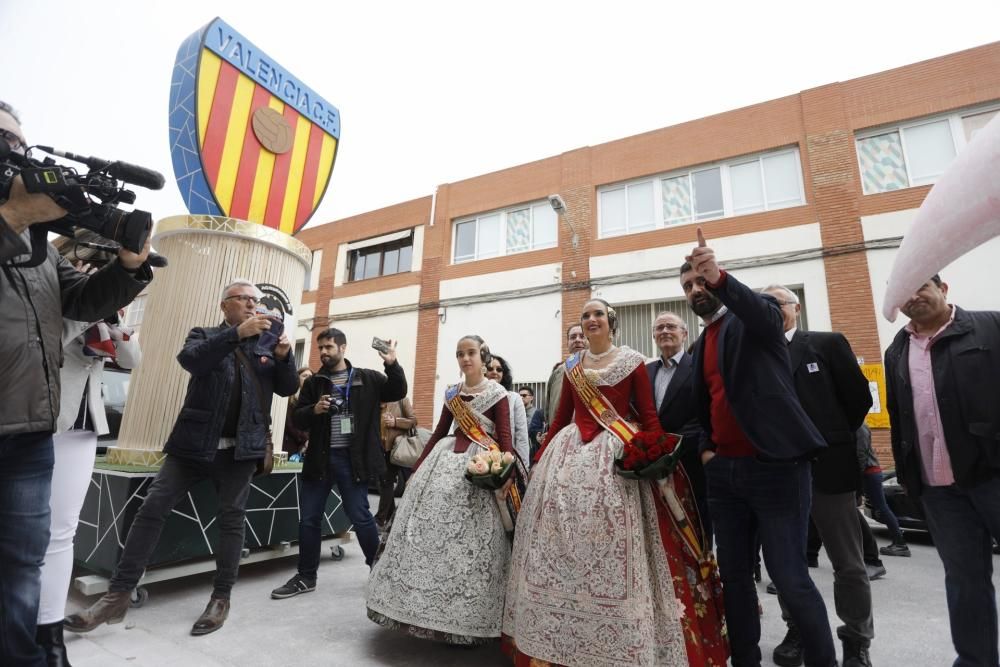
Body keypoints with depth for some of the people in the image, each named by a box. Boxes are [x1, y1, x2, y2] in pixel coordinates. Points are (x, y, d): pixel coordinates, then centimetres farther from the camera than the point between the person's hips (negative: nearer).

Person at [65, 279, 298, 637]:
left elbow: (287, 388, 5)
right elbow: (189, 359, -15)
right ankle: (118, 595, 15)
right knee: (152, 508, 0)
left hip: (240, 448, 0)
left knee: (231, 519, 4)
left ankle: (221, 598, 16)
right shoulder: (204, 335, 7)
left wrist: (284, 356, -15)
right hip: (194, 444, 0)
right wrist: (237, 333, -27)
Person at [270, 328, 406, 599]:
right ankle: (306, 576, 27)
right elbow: (297, 418, 7)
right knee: (308, 517, 10)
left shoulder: (368, 379, 2)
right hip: (320, 457, 4)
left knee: (360, 515, 2)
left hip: (352, 458, -4)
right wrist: (314, 410, -15)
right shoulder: (313, 382, 9)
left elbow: (398, 393, -3)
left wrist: (392, 364, -17)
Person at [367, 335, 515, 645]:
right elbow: (438, 433, 13)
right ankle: (432, 609, 21)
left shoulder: (497, 393, -4)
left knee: (467, 540, -4)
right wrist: (417, 468, 10)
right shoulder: (451, 394, 11)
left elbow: (505, 438, -7)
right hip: (445, 462, 5)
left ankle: (466, 620, 13)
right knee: (431, 530, 4)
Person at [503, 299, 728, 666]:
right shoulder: (571, 366, 11)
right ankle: (558, 637, 24)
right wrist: (540, 457, 10)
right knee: (558, 548, 7)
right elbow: (560, 417, 13)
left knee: (612, 552, -1)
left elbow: (649, 415, -2)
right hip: (568, 455, 4)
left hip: (615, 456, -4)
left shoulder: (632, 361, 0)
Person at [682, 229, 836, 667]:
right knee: (733, 574, 13)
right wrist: (705, 448, 7)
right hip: (723, 472, 7)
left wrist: (720, 278, -45)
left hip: (774, 467, -6)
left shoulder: (753, 318, -2)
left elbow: (767, 313, -28)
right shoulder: (700, 345, 15)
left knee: (790, 577, -1)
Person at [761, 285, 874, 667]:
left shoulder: (828, 344, 1)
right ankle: (797, 632, 32)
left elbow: (859, 397, 1)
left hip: (827, 468, -2)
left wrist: (828, 442, 3)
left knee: (848, 564, 10)